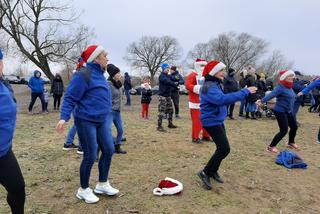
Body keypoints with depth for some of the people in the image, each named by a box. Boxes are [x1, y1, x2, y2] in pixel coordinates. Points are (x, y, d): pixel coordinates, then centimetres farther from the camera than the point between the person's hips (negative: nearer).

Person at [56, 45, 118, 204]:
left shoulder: (99, 74, 12)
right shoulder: (84, 74, -15)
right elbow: (70, 98, -16)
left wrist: (107, 115, 26)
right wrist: (64, 117, -26)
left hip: (102, 120, 9)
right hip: (86, 121, -9)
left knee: (108, 150, 9)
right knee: (90, 156, 0)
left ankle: (102, 184, 27)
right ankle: (83, 190, 23)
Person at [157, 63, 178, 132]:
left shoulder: (168, 76, 16)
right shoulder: (161, 76, -12)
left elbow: (171, 82, 10)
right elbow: (168, 82, -23)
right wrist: (176, 85, -26)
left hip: (168, 95, 9)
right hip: (162, 96, -9)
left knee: (170, 110, 15)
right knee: (162, 111, -9)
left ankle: (170, 124, 28)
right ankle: (159, 126, -5)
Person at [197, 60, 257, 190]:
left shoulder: (216, 84, 12)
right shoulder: (209, 87, -23)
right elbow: (223, 99, -38)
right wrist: (245, 92, -35)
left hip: (218, 121, 10)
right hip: (211, 122, -10)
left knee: (221, 148, 15)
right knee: (225, 149, -10)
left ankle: (213, 171, 31)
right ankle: (205, 173, 3)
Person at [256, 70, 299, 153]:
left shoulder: (289, 87, 5)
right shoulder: (280, 87, -21)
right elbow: (272, 94, -37)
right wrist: (262, 100, -53)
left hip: (289, 111, 9)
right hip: (280, 111, -9)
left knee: (294, 127, 20)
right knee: (284, 130, -10)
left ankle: (291, 142, 46)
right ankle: (271, 146, 3)